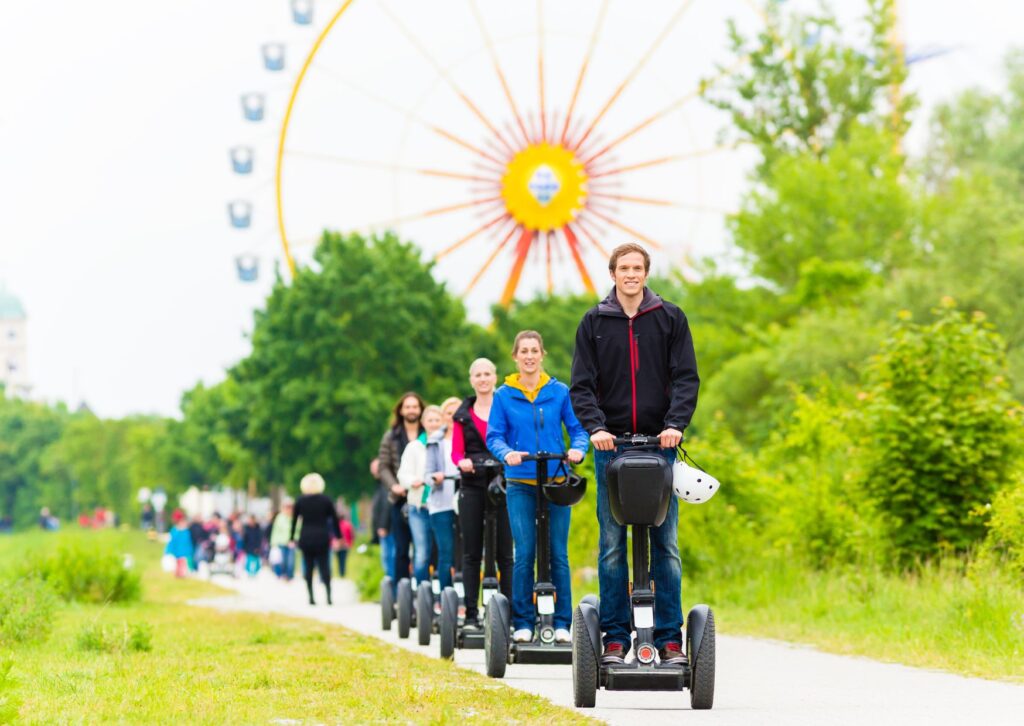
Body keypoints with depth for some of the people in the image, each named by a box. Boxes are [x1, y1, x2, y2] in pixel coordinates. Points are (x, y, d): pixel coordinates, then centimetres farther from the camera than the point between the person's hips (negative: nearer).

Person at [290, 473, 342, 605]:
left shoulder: (300, 501, 2)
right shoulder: (326, 500, 0)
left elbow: (294, 520, 6)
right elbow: (334, 519, 2)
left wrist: (291, 538, 12)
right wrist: (338, 536, 10)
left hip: (305, 538, 1)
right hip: (322, 538, -1)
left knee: (308, 568, 6)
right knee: (324, 567, 3)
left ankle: (311, 597, 0)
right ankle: (328, 596, -8)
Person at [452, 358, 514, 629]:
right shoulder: (463, 414, 13)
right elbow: (456, 452, 9)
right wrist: (462, 462, -14)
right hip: (472, 487, 2)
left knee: (505, 553, -4)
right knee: (471, 553, 1)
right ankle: (471, 613, 3)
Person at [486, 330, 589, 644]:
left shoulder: (560, 392, 5)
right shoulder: (504, 395, 5)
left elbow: (578, 429, 5)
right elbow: (494, 437, 3)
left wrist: (577, 449, -15)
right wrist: (507, 453, -18)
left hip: (556, 482, 0)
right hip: (520, 485, 0)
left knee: (558, 553, 0)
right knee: (524, 553, -6)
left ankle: (562, 622, 6)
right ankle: (523, 623, 2)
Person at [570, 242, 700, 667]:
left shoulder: (670, 319, 7)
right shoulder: (594, 323, 7)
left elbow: (686, 377, 2)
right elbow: (582, 385, 3)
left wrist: (676, 424, -14)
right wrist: (595, 427, -14)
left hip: (660, 444, 0)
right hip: (610, 445, 0)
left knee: (666, 544, 0)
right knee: (612, 544, 0)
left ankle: (669, 637, 3)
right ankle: (615, 636, 4)